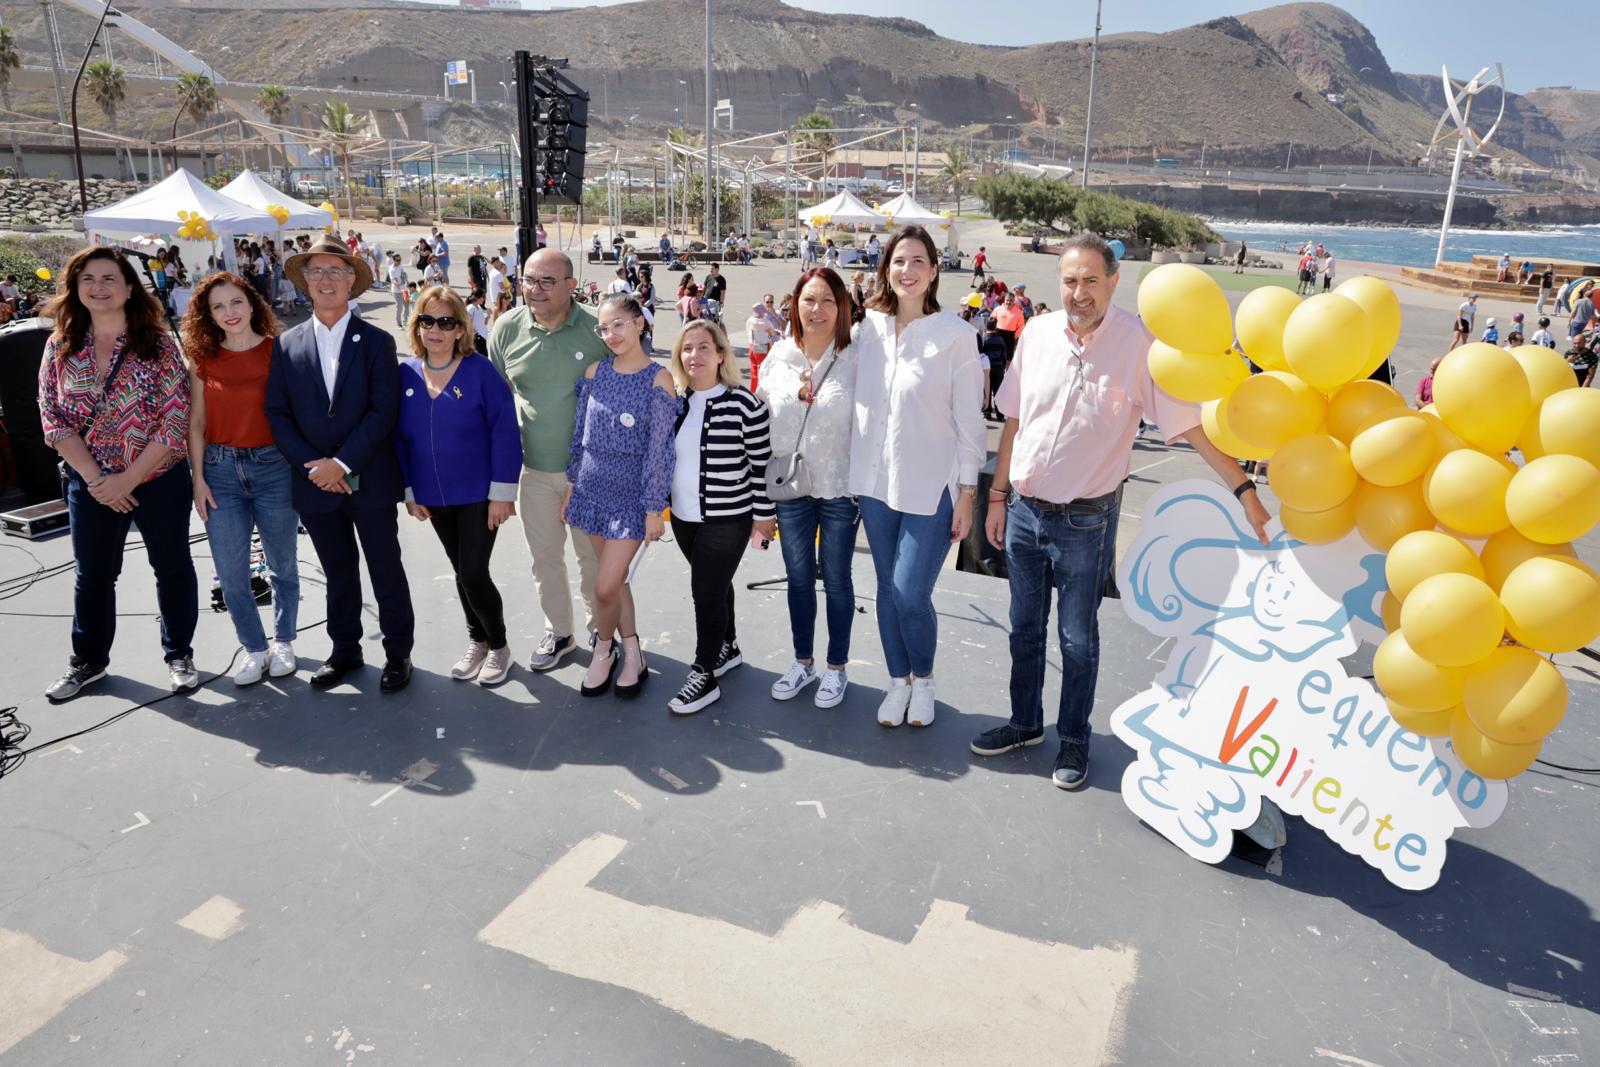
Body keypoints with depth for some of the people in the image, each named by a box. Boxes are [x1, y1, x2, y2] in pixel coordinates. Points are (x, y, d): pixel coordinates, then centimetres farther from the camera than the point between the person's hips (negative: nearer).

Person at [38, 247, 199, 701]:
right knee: (92, 574, 14)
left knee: (172, 567, 9)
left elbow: (176, 418, -12)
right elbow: (53, 419, -1)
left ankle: (179, 655, 27)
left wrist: (127, 479, -15)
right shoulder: (60, 347, 1)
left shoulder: (158, 345, -8)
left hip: (159, 479, -2)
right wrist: (96, 479, -12)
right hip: (90, 483, 3)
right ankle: (88, 661, 32)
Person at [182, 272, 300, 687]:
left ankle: (283, 642, 30)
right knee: (230, 574, 5)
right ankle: (255, 648, 23)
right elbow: (196, 423, 5)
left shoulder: (278, 351, -4)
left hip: (273, 466, -2)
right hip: (221, 470, 2)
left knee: (282, 564, 12)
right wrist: (198, 479, 1)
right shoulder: (202, 359, 3)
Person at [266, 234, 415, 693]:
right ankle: (345, 650, 31)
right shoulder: (287, 344, 5)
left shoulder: (376, 342, -3)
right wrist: (312, 465, -11)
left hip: (370, 480, -3)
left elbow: (383, 411, -11)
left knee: (386, 571, 7)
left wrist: (342, 463, -16)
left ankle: (397, 652, 21)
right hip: (315, 483, 3)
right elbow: (277, 413, 2)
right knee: (338, 574, 15)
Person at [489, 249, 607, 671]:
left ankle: (599, 629, 33)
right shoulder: (506, 329, -4)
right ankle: (558, 633, 34)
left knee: (594, 556, 12)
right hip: (533, 467, 3)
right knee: (544, 556, 15)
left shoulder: (598, 330, -13)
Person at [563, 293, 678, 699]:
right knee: (615, 578, 12)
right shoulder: (595, 372, 3)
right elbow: (580, 434, 10)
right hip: (595, 488, 5)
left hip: (633, 493, -4)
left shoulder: (658, 379, -10)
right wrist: (572, 486, 12)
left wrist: (654, 509, -11)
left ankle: (604, 650, 22)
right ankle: (631, 653, 28)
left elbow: (660, 449, -11)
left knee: (605, 586, -6)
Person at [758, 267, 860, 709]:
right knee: (798, 577, 15)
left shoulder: (855, 359, -8)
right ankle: (802, 662, 31)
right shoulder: (780, 355, 1)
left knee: (836, 579, 9)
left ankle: (836, 668, 25)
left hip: (839, 487, -3)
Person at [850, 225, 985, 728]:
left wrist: (967, 493, -8)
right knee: (888, 589, 13)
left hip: (931, 485, -4)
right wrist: (856, 471, 8)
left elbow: (968, 418, -7)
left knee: (911, 594, -6)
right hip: (876, 480, 4)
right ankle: (898, 681, 32)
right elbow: (860, 403, 10)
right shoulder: (869, 329, 4)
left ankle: (924, 679, 22)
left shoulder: (955, 334, -9)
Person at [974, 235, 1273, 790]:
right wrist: (998, 497, 8)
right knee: (1024, 628, 17)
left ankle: (1074, 740, 30)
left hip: (1085, 520, -4)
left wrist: (1244, 490, -16)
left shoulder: (1138, 342, -14)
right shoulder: (1038, 333, -2)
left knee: (1078, 639, 10)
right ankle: (1025, 723, 37)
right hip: (1024, 510, 4)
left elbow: (1190, 423, -12)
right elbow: (1013, 421, 6)